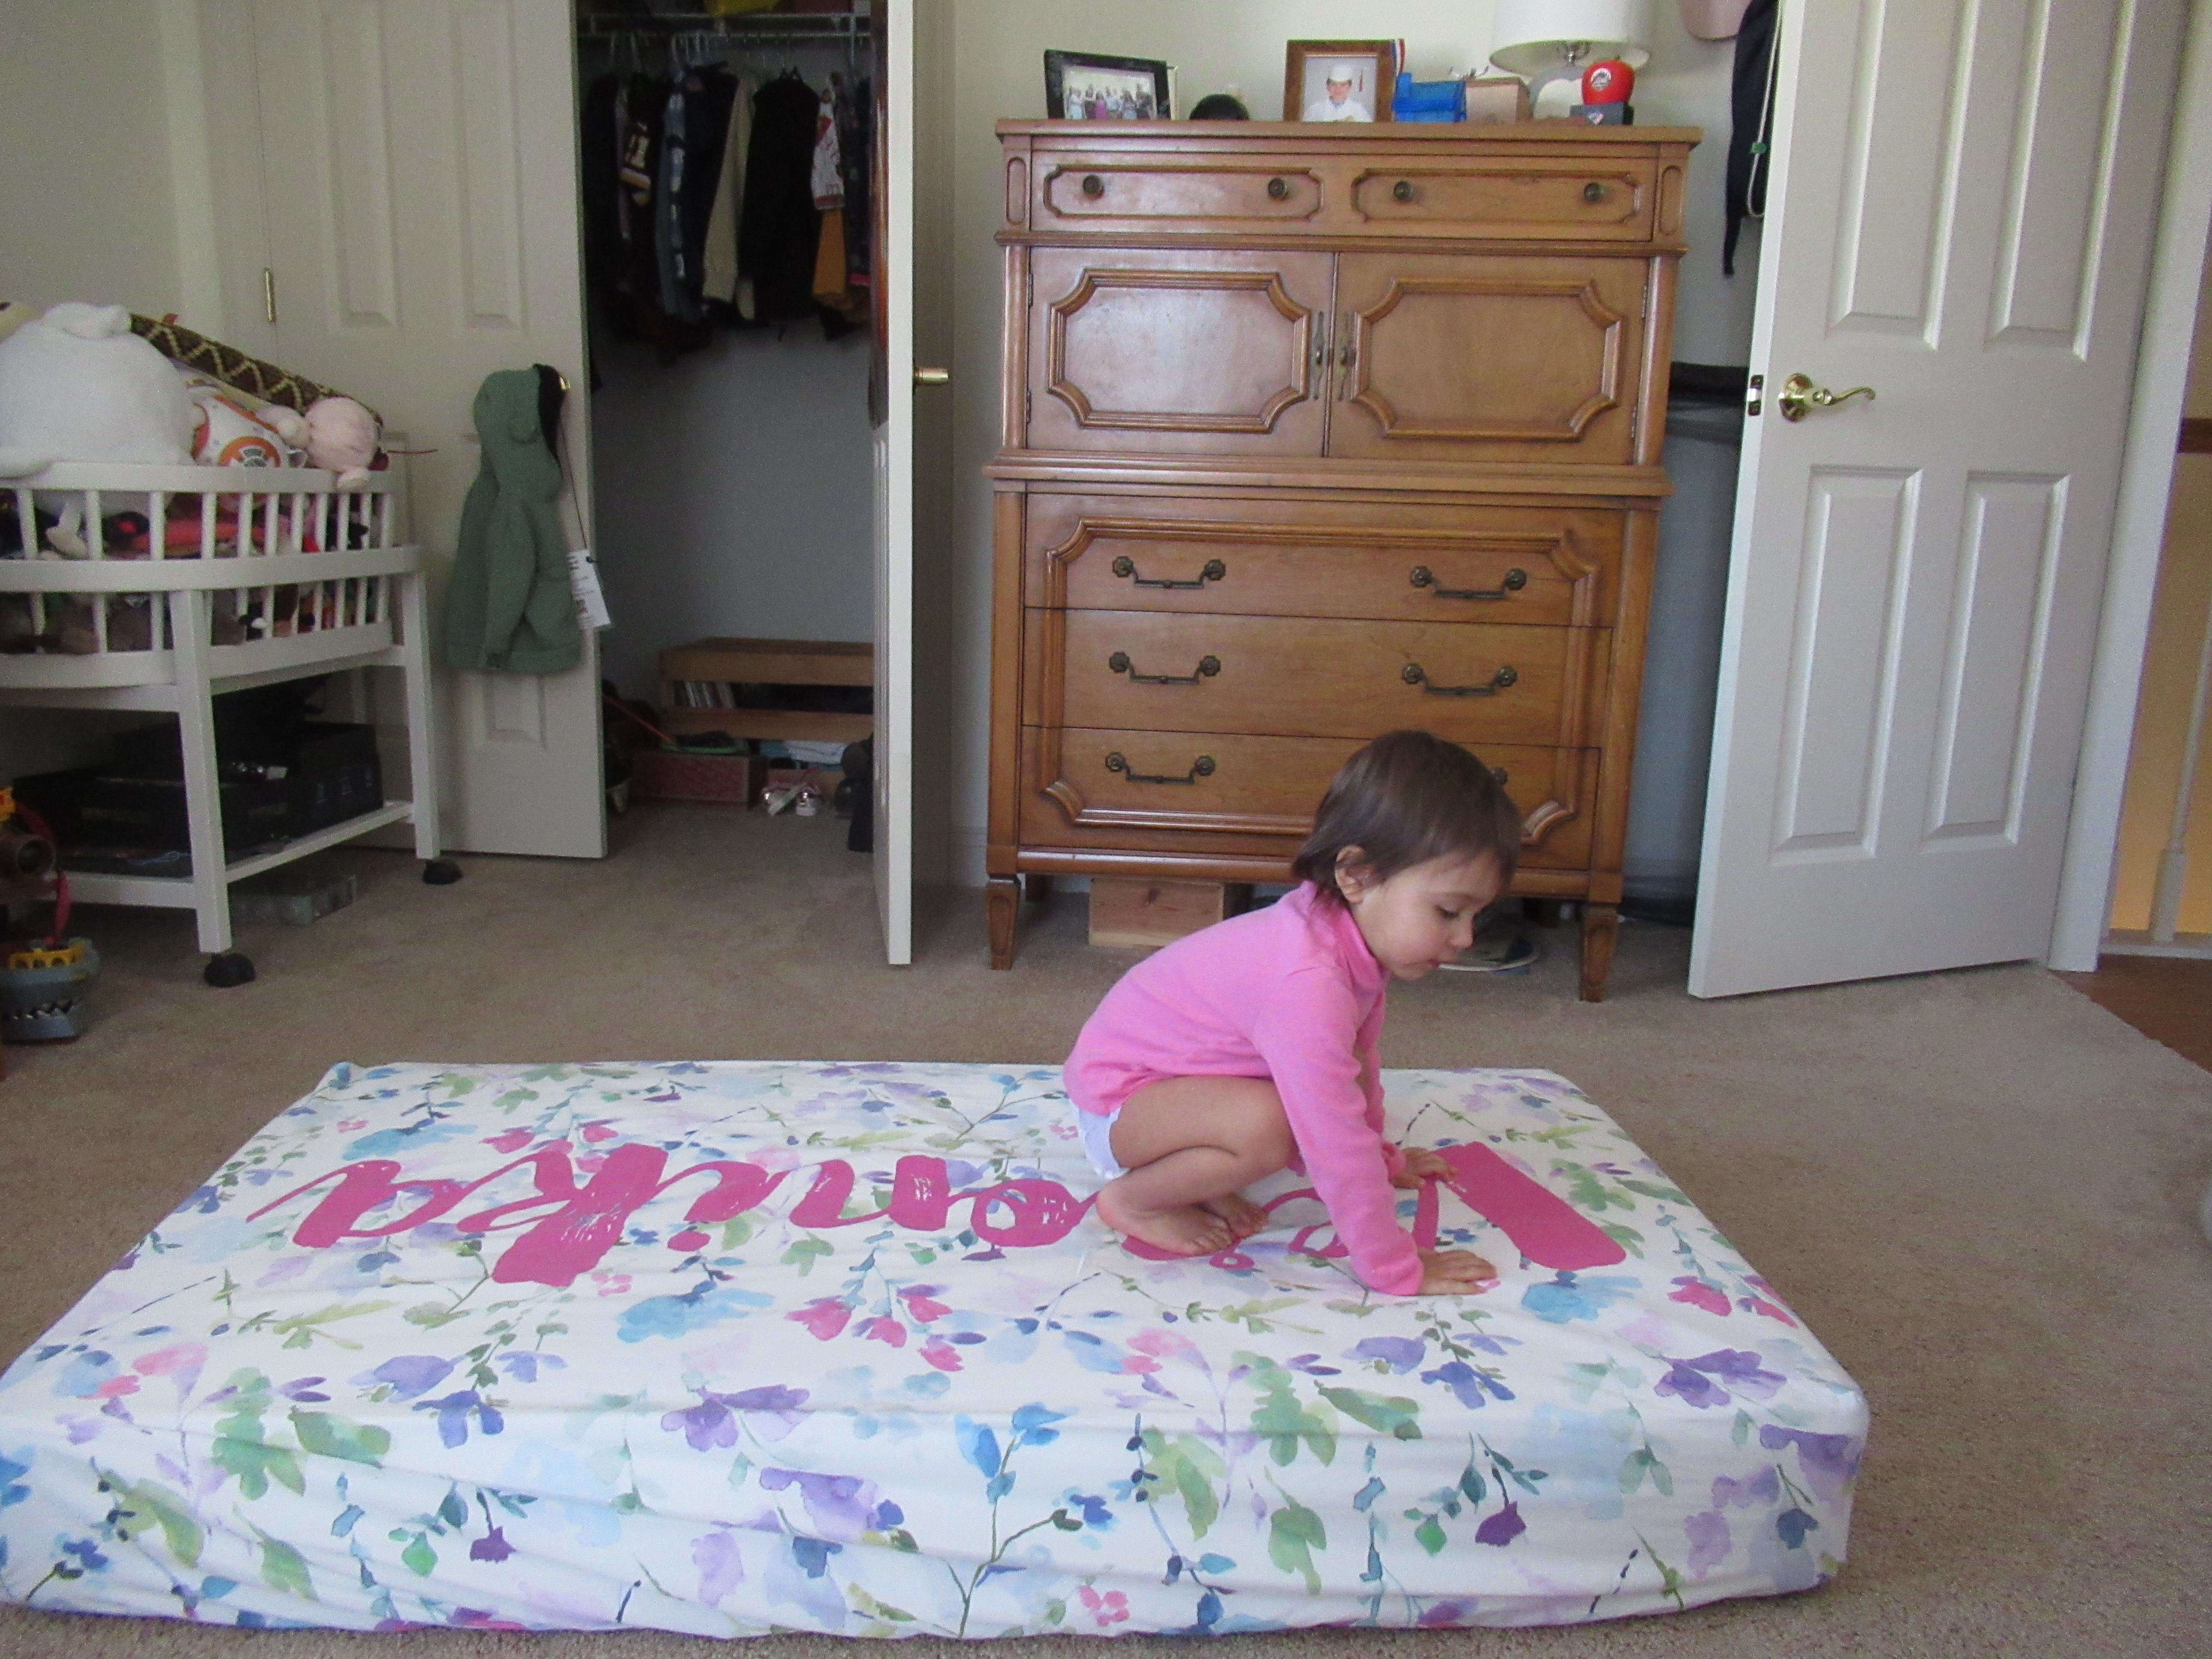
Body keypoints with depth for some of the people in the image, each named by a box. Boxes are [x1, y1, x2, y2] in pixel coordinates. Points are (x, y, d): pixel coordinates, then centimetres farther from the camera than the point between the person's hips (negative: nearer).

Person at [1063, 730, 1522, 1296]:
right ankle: (1133, 1198, -9)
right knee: (1265, 1127, -33)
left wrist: (1381, 1157, 26)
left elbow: (1357, 1059, 15)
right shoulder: (1309, 983, -35)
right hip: (1116, 1095, -10)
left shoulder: (1357, 935, -5)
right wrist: (1396, 1271, -23)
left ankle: (1188, 1165, 5)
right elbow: (1337, 1144, -33)